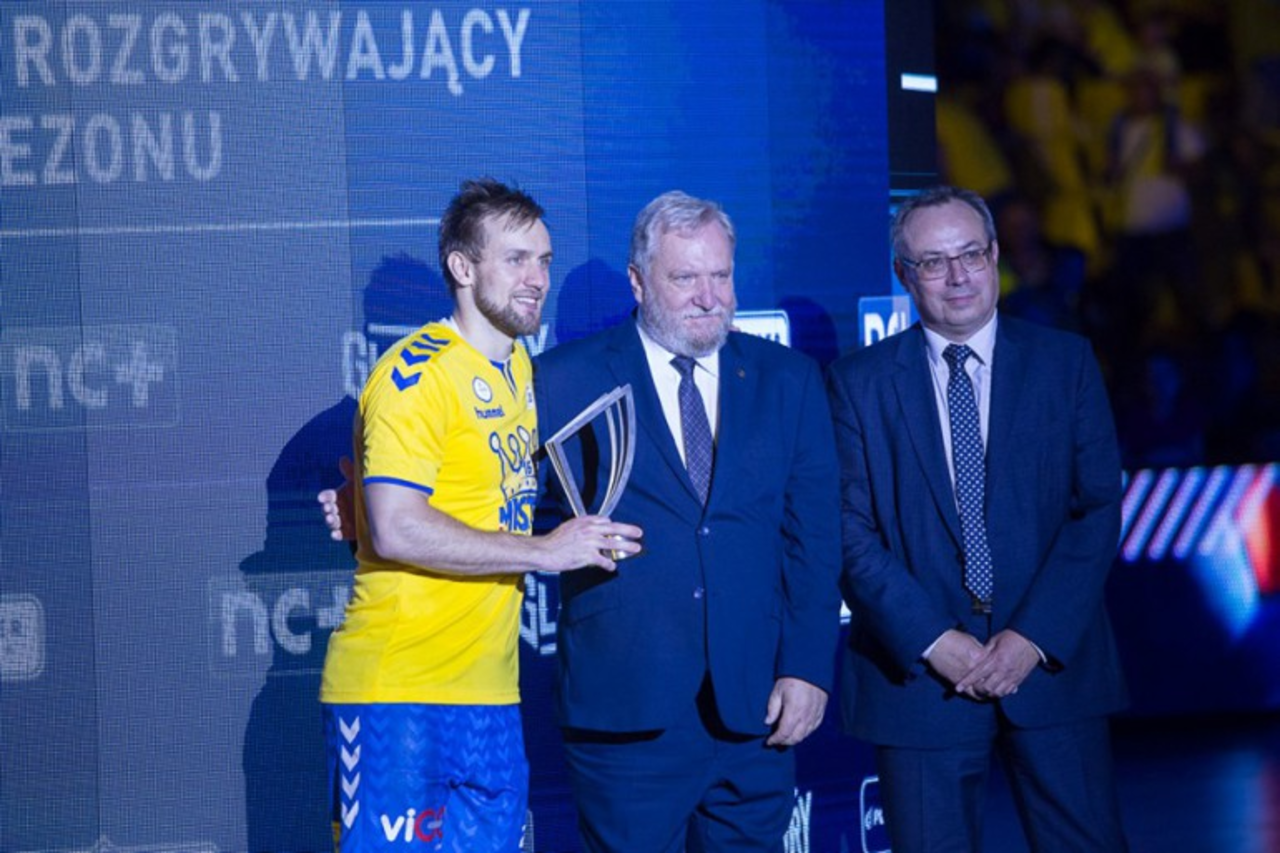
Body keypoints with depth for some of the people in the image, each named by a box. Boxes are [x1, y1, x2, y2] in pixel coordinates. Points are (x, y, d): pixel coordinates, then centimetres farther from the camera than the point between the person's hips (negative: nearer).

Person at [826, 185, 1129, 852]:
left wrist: (1034, 636, -10)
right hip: (918, 672, -1)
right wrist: (934, 642, -13)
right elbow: (850, 531, -3)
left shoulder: (1066, 362, 6)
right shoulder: (858, 382, 3)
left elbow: (1099, 508, 0)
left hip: (1050, 662, 1)